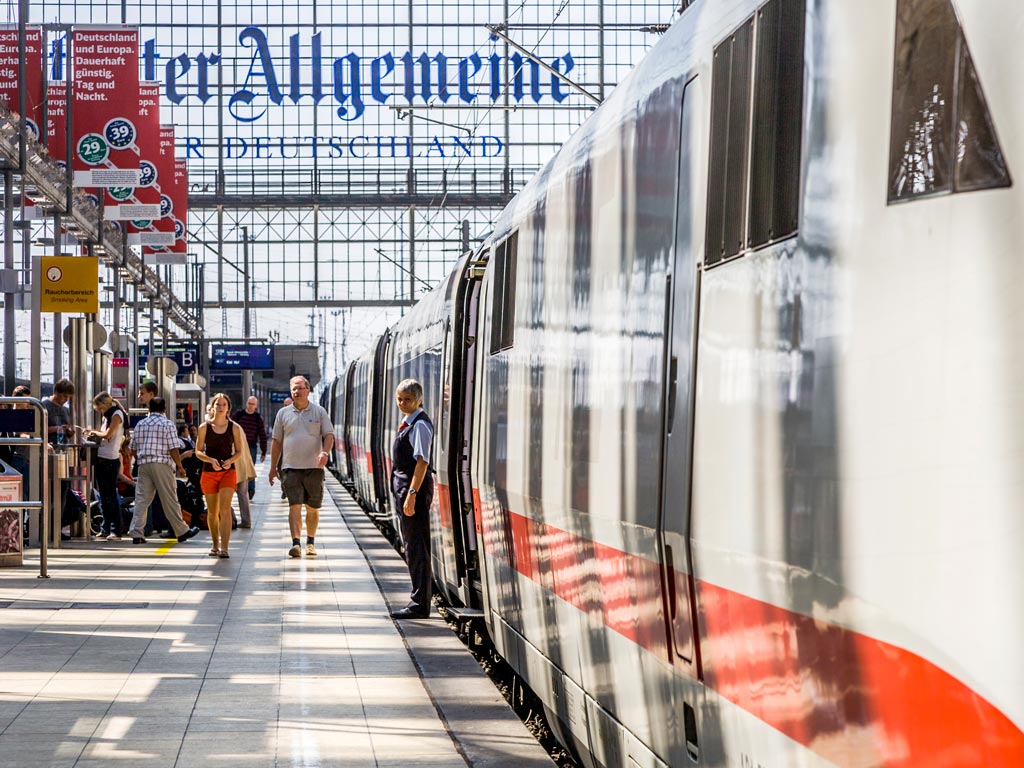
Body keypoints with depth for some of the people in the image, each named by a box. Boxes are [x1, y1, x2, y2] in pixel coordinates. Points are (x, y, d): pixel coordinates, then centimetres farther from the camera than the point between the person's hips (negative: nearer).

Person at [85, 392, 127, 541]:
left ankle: (116, 530, -9)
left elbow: (108, 434, -17)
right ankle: (105, 529, 16)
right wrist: (93, 433, -1)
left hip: (110, 460, -9)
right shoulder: (106, 416, 19)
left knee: (110, 495, -9)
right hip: (101, 458, 9)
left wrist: (95, 432, -2)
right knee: (103, 495, 11)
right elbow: (104, 435, 15)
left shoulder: (116, 414, -7)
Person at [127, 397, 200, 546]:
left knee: (141, 499, 3)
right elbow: (173, 449, -9)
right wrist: (180, 467, -1)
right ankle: (182, 532, 9)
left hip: (143, 465, 4)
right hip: (162, 465, -4)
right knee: (170, 500, 1)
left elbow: (133, 448, 13)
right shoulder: (167, 424, -3)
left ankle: (136, 534, -4)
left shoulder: (140, 424, 10)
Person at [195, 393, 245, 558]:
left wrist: (230, 461, -13)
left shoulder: (234, 428, 2)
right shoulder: (204, 427, 2)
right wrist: (211, 460, -15)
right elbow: (198, 451, 3)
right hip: (209, 472, 1)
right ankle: (215, 545, 26)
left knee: (225, 509, -15)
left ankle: (224, 548, -21)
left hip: (228, 471, -1)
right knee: (212, 512, 10)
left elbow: (239, 451, 8)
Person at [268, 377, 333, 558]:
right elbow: (276, 441, 14)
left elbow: (329, 435, 1)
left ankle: (310, 542, 21)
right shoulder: (283, 413, 9)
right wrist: (273, 467, 12)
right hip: (291, 467, 0)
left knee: (313, 508, 8)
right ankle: (295, 543, -19)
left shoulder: (319, 412, 6)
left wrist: (325, 452, -19)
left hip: (314, 467, 0)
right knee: (295, 505, -12)